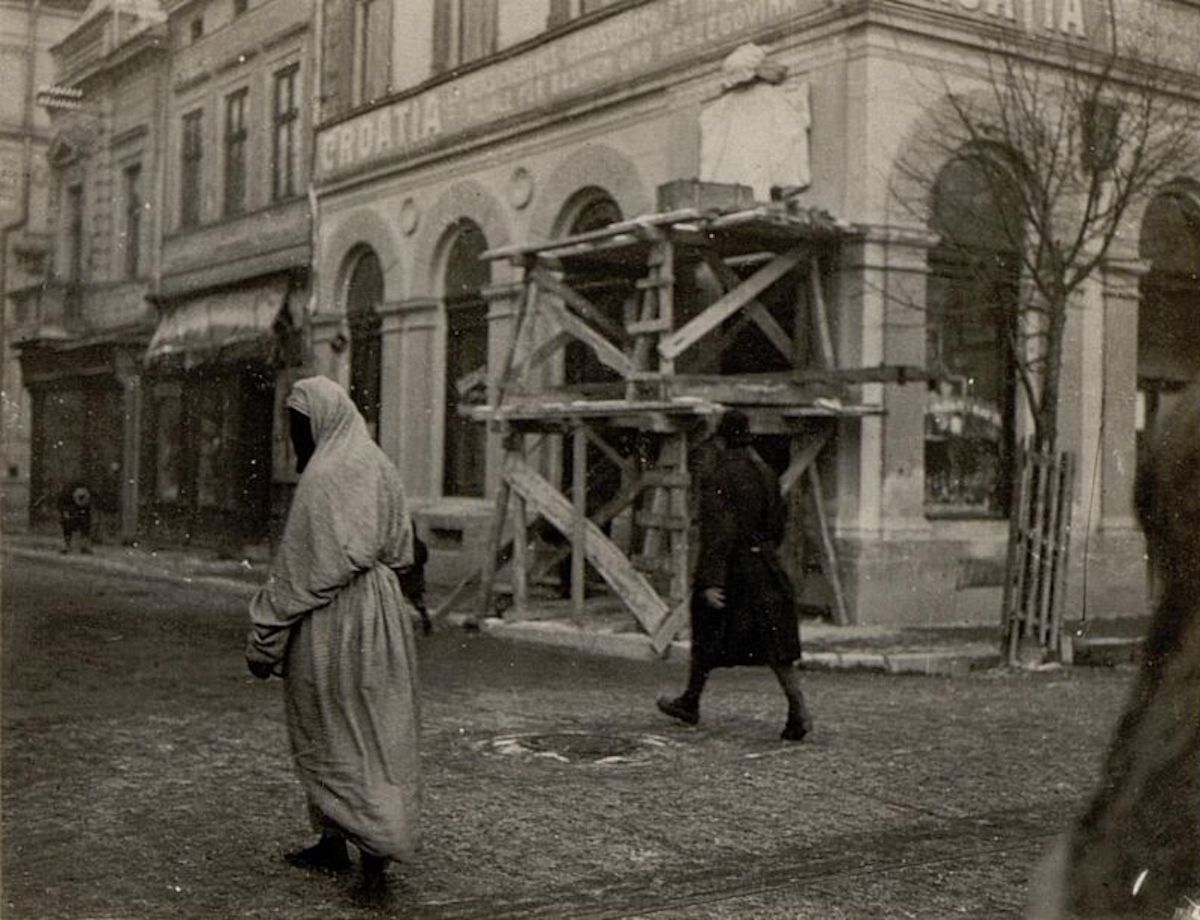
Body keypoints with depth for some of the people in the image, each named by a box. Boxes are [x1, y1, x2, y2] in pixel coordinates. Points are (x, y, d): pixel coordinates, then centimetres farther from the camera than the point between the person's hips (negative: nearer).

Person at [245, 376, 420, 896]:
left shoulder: (322, 477, -16)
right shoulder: (380, 468, 8)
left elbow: (297, 568, -17)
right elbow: (400, 551, 13)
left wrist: (264, 637, -10)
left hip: (330, 619, -8)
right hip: (382, 612, 8)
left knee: (331, 733, 3)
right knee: (378, 731, 10)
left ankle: (335, 842, 7)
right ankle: (379, 848, 14)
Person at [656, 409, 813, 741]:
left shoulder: (718, 479, -15)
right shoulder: (765, 474, 6)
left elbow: (717, 532, -20)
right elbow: (779, 521, 15)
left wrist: (710, 582, -21)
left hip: (729, 566, -5)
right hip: (764, 567, 5)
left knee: (708, 635, 12)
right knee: (773, 640, 2)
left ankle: (690, 702, 29)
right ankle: (799, 710, -10)